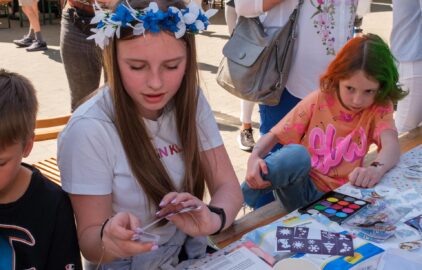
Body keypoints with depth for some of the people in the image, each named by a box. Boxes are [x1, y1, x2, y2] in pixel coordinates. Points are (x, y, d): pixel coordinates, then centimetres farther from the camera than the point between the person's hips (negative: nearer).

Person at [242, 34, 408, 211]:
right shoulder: (318, 101, -5)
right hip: (300, 186, -2)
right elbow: (275, 135, -4)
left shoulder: (379, 108, -4)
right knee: (296, 154, -35)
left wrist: (377, 168, -47)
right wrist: (254, 157, -26)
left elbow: (391, 145, -23)